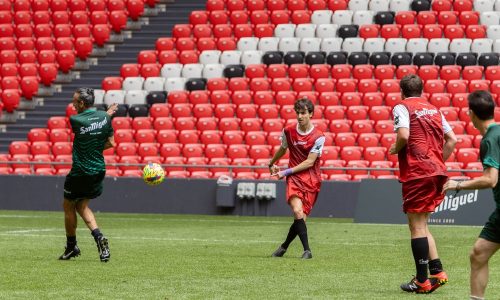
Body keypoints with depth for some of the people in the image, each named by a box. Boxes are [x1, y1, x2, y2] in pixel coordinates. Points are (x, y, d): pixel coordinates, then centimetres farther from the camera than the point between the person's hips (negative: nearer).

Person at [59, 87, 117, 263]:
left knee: (68, 206, 15)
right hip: (98, 171, 6)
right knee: (82, 205, 21)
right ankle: (98, 236, -1)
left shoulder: (75, 120, -16)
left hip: (80, 172, -6)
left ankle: (71, 247, 24)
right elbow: (110, 143, 4)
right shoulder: (104, 117, -3)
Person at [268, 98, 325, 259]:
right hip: (294, 178, 1)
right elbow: (282, 149, 24)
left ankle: (284, 246, 20)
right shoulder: (288, 131, 3)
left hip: (311, 179, -1)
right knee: (297, 211, -24)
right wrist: (271, 164, 40)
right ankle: (307, 250, -22)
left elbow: (309, 162, -9)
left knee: (301, 218, -4)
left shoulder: (318, 137, -7)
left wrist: (286, 172, -10)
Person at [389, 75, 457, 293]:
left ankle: (422, 281, 0)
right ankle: (437, 271, 10)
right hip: (437, 172, 7)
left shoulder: (402, 107, -2)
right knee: (421, 225, 17)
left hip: (417, 173, -7)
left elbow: (403, 135, -18)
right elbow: (452, 140, 16)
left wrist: (395, 149, 1)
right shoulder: (433, 109, 19)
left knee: (416, 226, -1)